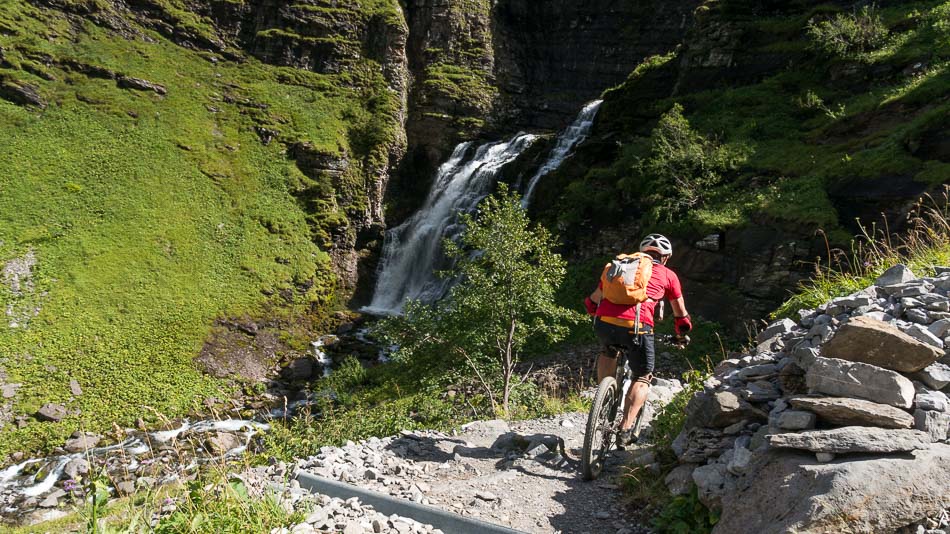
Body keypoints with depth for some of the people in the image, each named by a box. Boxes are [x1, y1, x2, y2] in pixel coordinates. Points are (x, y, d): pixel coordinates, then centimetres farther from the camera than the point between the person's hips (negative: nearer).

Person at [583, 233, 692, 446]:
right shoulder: (668, 275, 24)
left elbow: (592, 300, 30)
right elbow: (680, 314, 35)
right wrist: (682, 335, 53)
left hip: (603, 324, 3)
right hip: (636, 327, -3)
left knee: (609, 352, 36)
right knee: (643, 378, 16)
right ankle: (625, 430, 2)